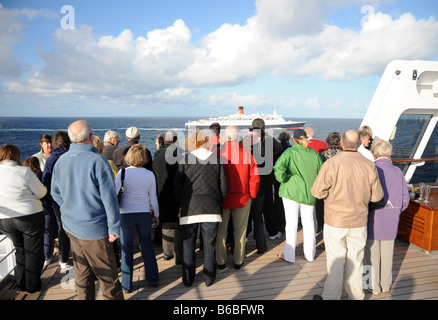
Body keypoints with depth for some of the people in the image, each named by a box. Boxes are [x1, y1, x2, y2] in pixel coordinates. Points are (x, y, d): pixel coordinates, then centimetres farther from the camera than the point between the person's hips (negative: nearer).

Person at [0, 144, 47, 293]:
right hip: (29, 217, -5)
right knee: (33, 252, 11)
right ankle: (32, 285, 22)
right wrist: (42, 186, 10)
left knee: (20, 249, 23)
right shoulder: (24, 172, -16)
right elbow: (40, 193, -11)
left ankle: (21, 284, 31)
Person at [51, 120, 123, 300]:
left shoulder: (60, 161, 2)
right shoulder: (98, 161, -19)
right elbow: (109, 198, -19)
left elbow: (56, 194, 13)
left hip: (70, 226, 7)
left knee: (82, 273, 19)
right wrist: (114, 228, -12)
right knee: (108, 277, 5)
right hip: (93, 228, -7)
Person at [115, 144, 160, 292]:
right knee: (147, 246, 16)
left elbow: (113, 193, -14)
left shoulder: (123, 172, -10)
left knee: (126, 249, 10)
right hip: (145, 214, 2)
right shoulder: (150, 175, -4)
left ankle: (127, 285, 20)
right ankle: (153, 280, 27)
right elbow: (153, 198, 2)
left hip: (126, 214, -2)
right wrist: (156, 215, 14)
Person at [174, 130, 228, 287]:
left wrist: (181, 204, 13)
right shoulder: (217, 159, 2)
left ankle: (188, 279, 25)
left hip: (189, 209, -1)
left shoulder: (185, 160, -2)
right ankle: (209, 278, 25)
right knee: (210, 246, 13)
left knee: (188, 245, 13)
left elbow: (177, 186, -1)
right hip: (212, 209, 1)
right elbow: (224, 185, 3)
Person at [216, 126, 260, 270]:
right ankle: (238, 261, 25)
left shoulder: (218, 153, -12)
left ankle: (220, 261, 25)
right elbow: (255, 178, -6)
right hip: (242, 199, 1)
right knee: (240, 231, 15)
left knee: (220, 231, 15)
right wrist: (252, 195, 7)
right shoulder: (247, 154, -9)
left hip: (222, 199, 0)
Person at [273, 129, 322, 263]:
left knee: (291, 224, 5)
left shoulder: (290, 152, -9)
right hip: (309, 193, 3)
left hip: (292, 192, -3)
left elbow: (278, 167, -25)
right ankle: (310, 254, 25)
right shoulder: (314, 153, 2)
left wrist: (283, 179, -9)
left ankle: (289, 255, 14)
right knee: (309, 223, 14)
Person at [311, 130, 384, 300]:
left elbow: (317, 192, -15)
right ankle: (356, 295, 34)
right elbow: (377, 196, -1)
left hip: (335, 221, -3)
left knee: (335, 260, 9)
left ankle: (331, 296, 24)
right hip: (359, 222, 3)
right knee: (355, 260, 18)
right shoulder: (369, 166, -8)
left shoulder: (331, 164, -18)